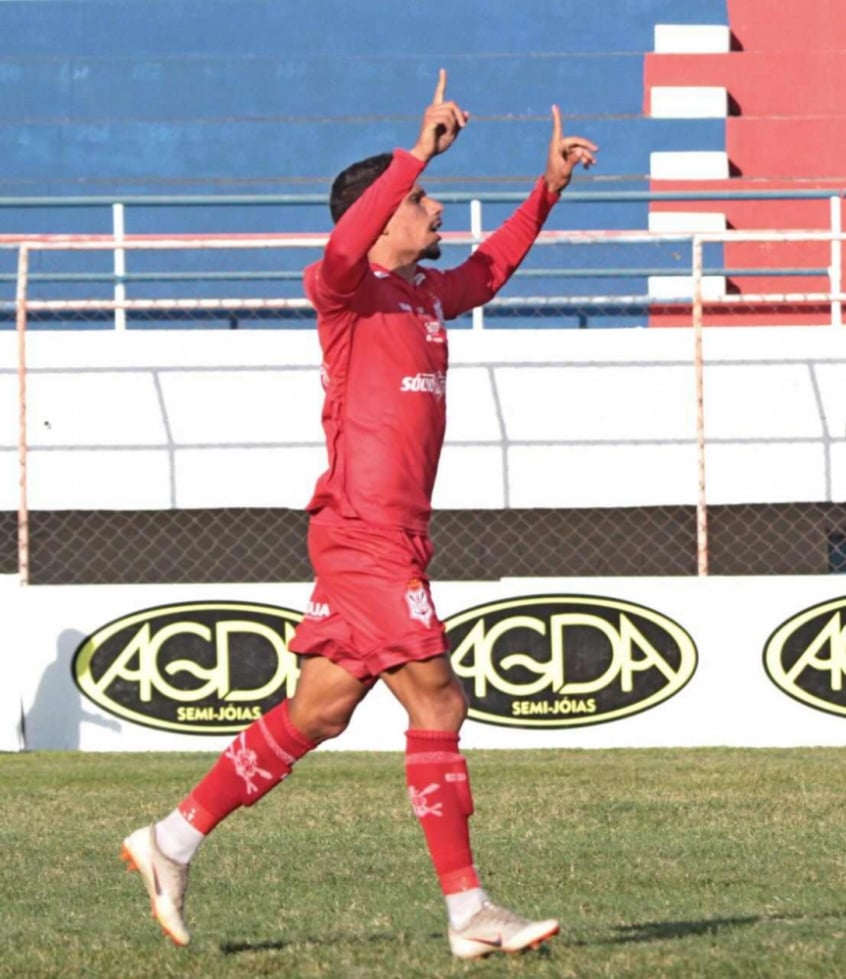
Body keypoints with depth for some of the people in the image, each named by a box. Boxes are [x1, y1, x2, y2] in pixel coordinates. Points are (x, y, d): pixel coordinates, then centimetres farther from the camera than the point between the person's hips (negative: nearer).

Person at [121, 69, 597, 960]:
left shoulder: (426, 292, 18)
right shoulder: (346, 291, -8)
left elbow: (489, 268, 38)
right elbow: (345, 249, -32)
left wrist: (549, 187, 32)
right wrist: (419, 154, -34)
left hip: (392, 537, 9)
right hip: (363, 533, -9)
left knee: (318, 712, 11)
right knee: (436, 703, -9)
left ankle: (174, 841, 19)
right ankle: (467, 911, -6)